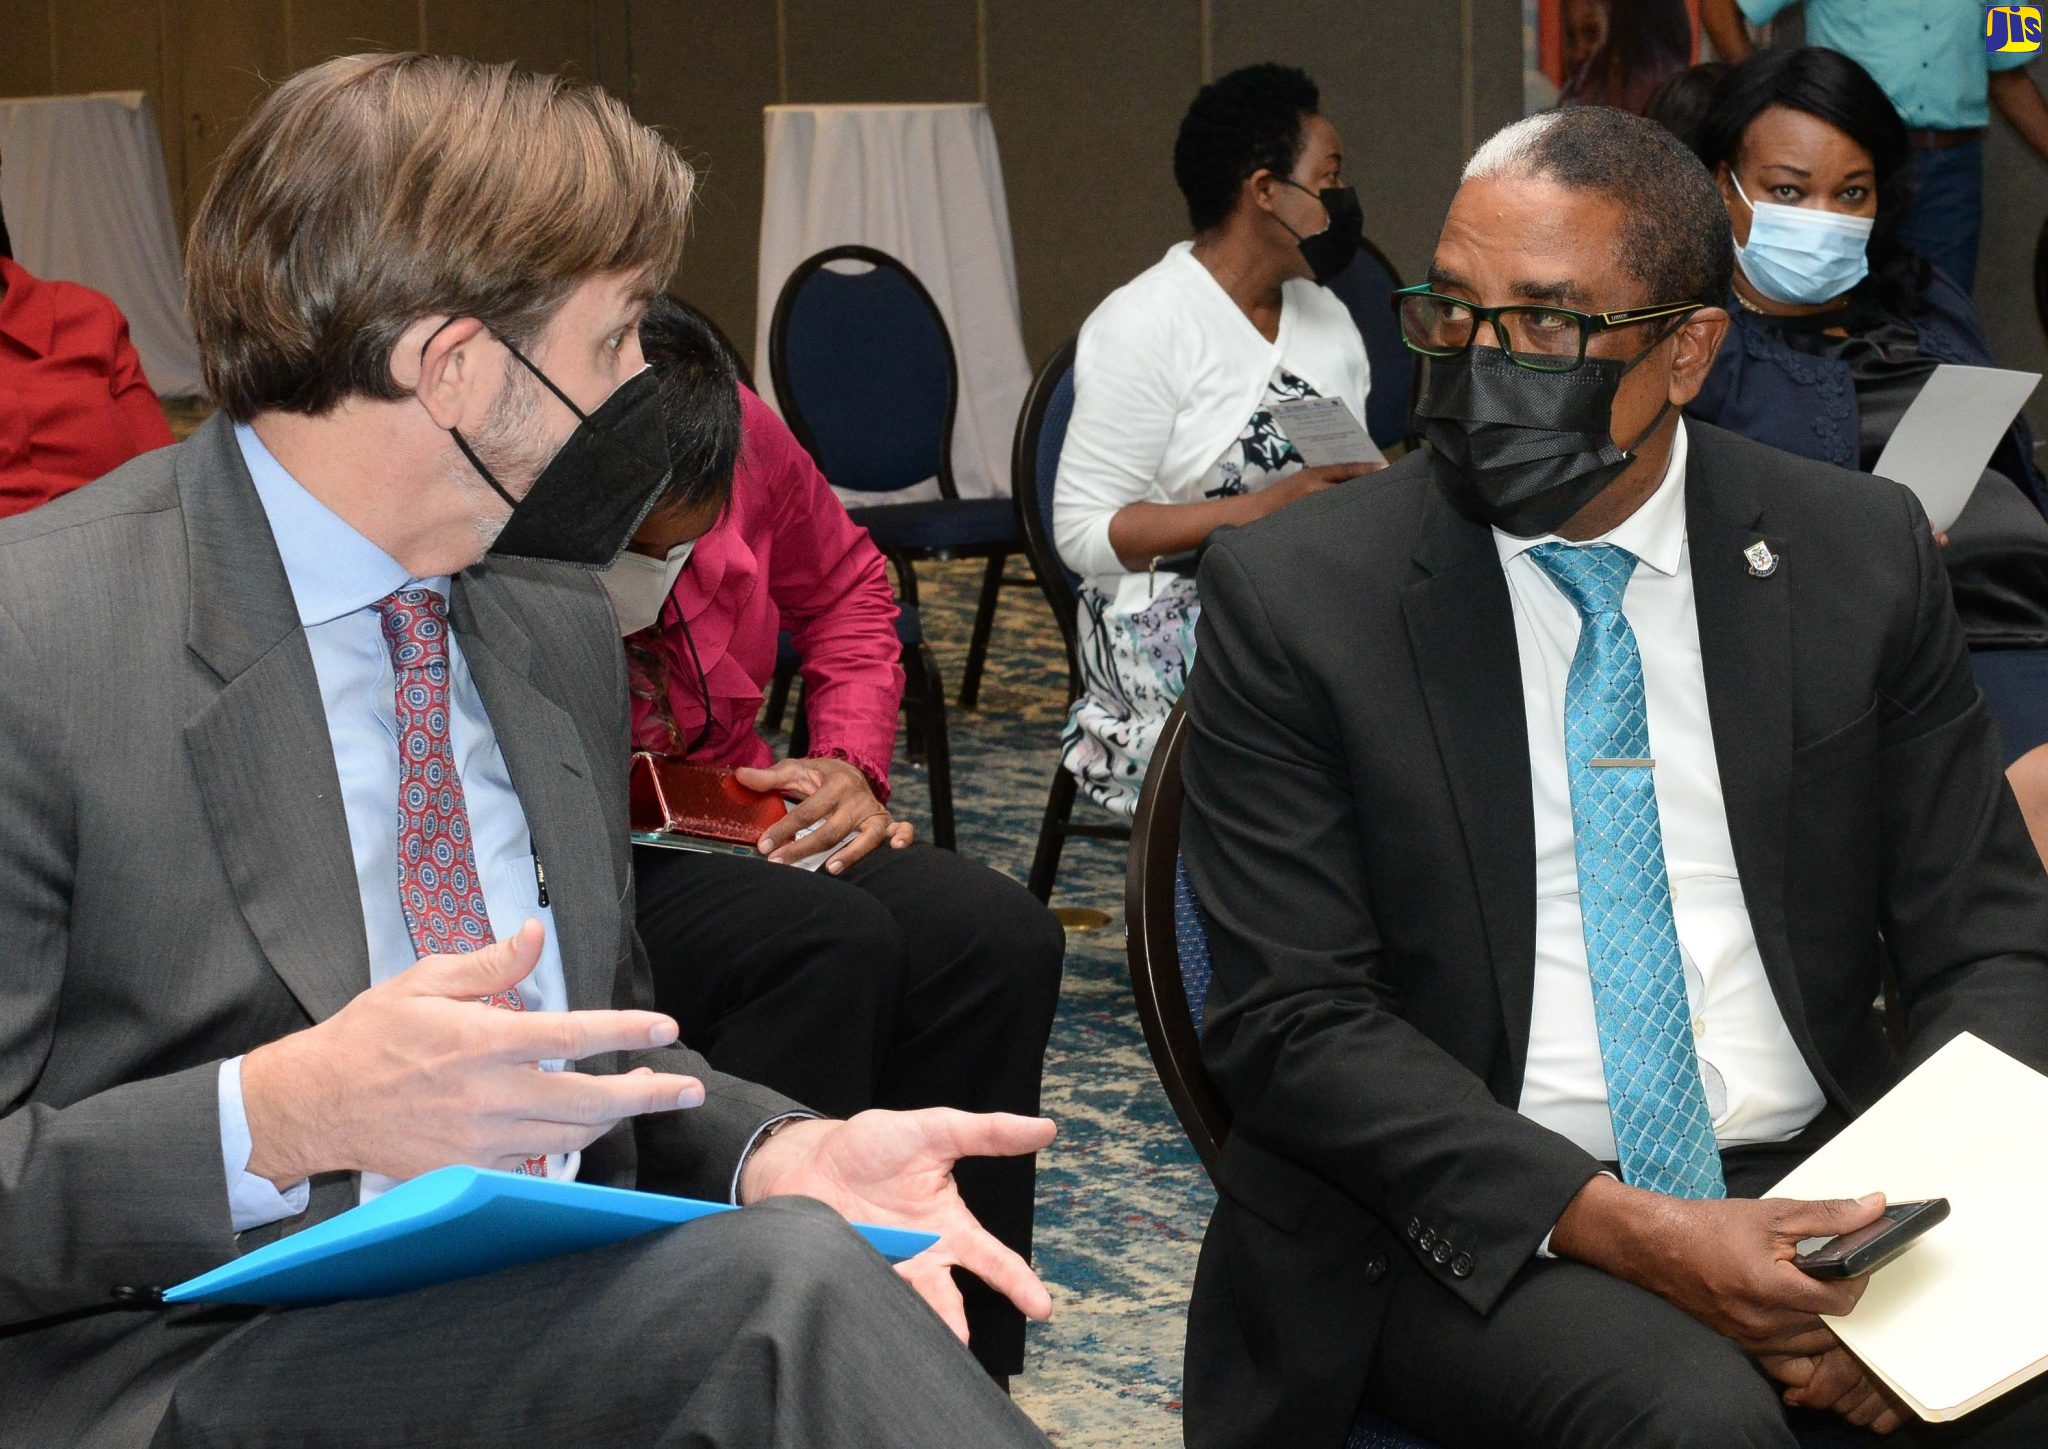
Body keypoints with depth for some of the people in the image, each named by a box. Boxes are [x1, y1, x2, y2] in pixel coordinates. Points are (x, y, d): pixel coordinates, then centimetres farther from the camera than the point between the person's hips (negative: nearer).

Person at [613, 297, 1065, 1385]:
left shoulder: (747, 439, -5)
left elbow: (844, 584, 17)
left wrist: (851, 763, 4)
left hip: (730, 833, 6)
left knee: (1000, 939, -18)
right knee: (831, 945, -32)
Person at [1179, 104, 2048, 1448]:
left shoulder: (1861, 556, 4)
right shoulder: (1294, 595, -4)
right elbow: (1292, 1022, -7)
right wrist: (1617, 1228, -19)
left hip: (1816, 1176, 3)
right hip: (1480, 1222, -2)